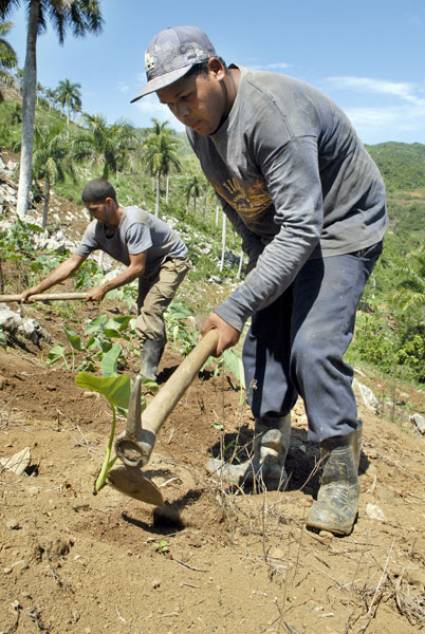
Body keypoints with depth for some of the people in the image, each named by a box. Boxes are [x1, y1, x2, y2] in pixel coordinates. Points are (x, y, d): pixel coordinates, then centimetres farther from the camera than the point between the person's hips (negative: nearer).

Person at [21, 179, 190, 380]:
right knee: (146, 313, 12)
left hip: (172, 260, -8)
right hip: (150, 267, 8)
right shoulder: (96, 229, -14)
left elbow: (137, 268, -31)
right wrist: (37, 289, -13)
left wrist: (103, 288, -26)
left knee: (150, 311, -20)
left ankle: (147, 374, -15)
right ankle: (150, 371, 24)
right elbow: (72, 262, -10)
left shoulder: (134, 222, -36)